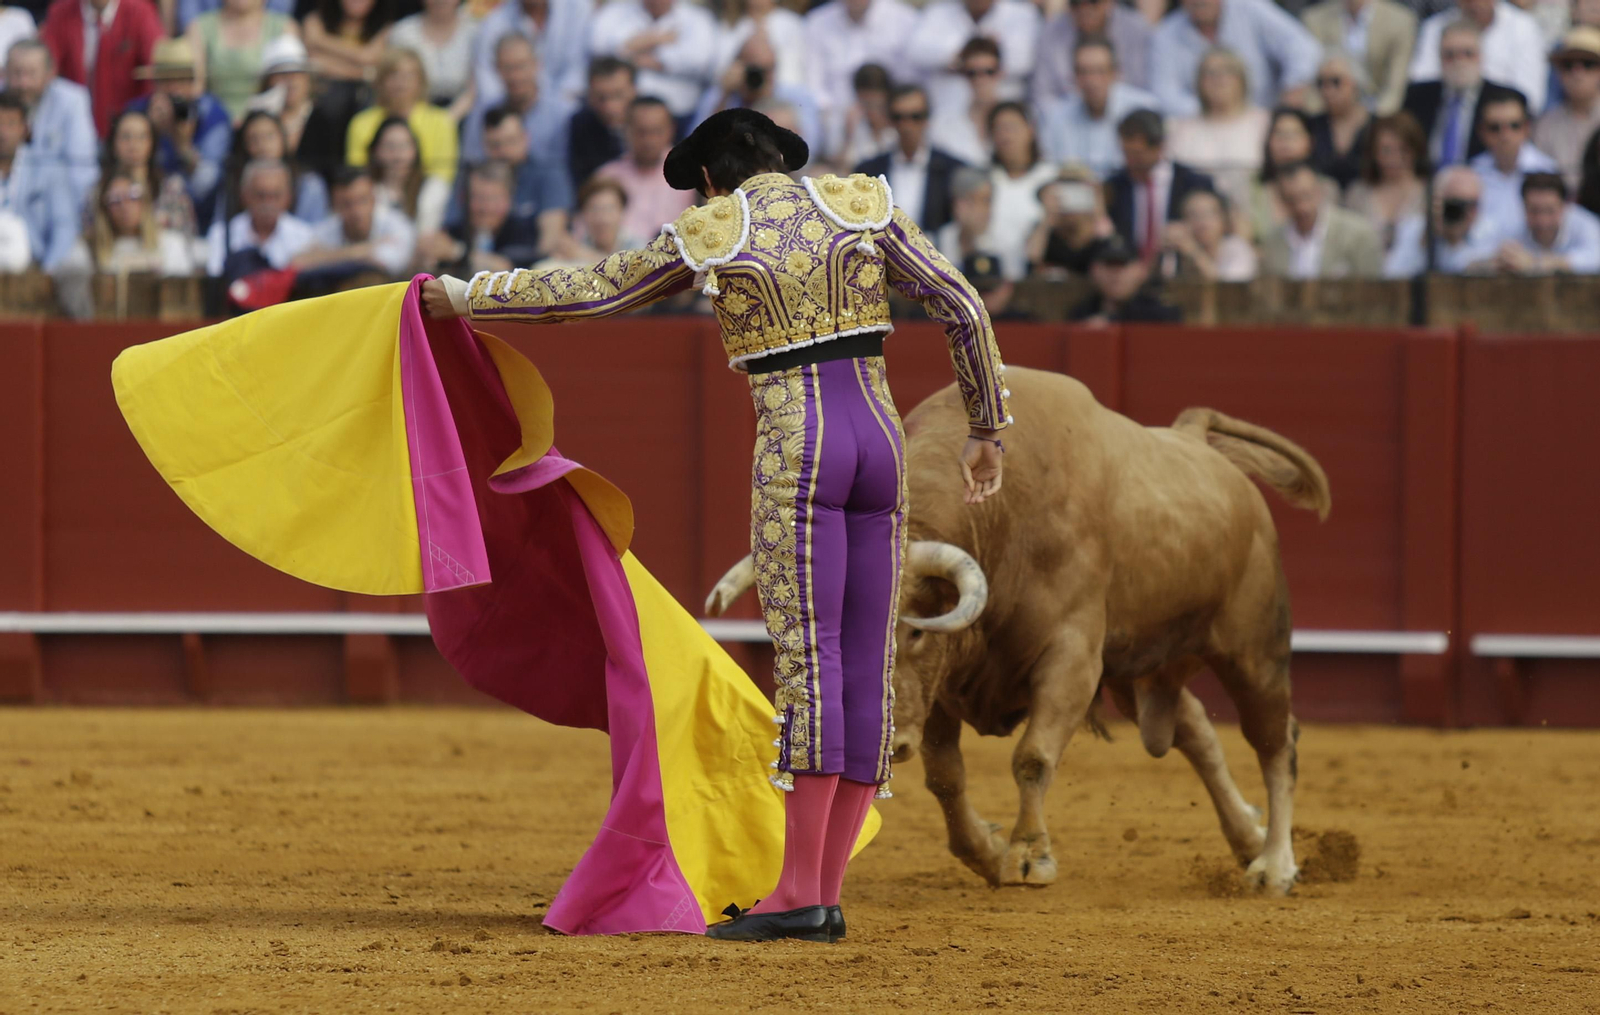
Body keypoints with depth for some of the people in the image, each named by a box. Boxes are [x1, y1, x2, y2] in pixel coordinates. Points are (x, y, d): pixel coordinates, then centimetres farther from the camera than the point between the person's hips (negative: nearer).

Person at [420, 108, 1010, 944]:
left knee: (805, 654, -9)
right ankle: (826, 896, 5)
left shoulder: (707, 236, 3)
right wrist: (986, 430, 14)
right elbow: (963, 309, 6)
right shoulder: (863, 206, 10)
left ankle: (797, 892, -14)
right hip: (881, 437, 5)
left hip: (795, 450, -5)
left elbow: (586, 292, 12)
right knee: (867, 662, 4)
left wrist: (467, 297, 25)